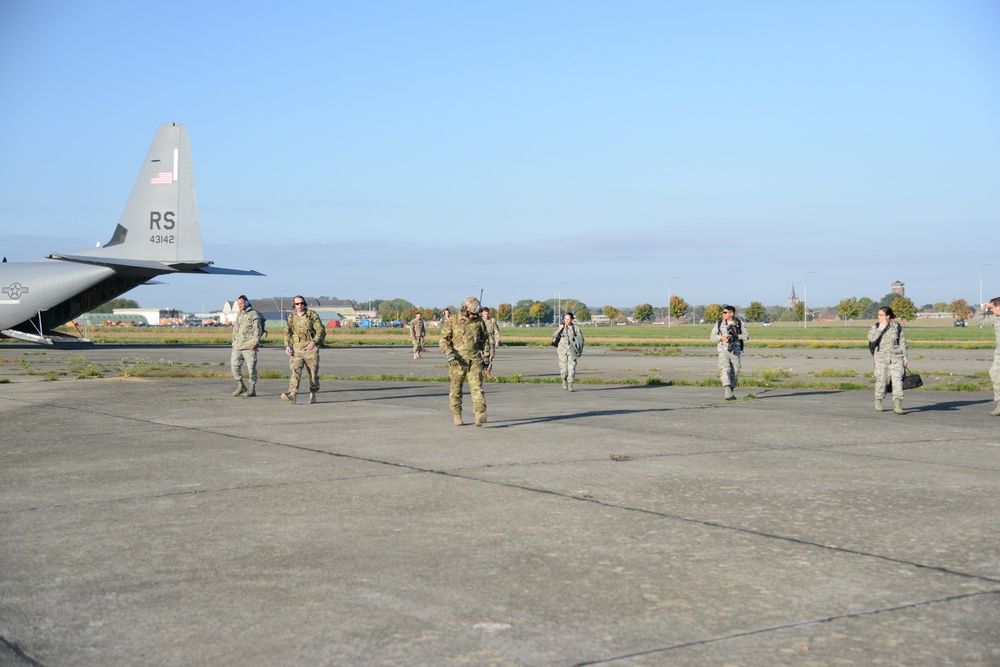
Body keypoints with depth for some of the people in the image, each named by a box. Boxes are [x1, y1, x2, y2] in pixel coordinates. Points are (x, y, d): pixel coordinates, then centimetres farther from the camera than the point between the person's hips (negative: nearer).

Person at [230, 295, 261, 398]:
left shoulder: (254, 314, -2)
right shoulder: (238, 315, 19)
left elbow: (257, 330, -8)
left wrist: (255, 343, -17)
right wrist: (234, 343, 17)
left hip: (249, 347, -7)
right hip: (238, 347, 7)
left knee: (251, 368, -4)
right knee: (234, 365, 2)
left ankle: (252, 390, 2)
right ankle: (241, 386, 14)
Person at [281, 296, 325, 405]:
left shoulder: (312, 315, -4)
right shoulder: (291, 316, 8)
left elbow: (320, 330, -8)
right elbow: (287, 332, 14)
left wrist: (314, 341, -23)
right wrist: (287, 345, 0)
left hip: (310, 348, -2)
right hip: (297, 348, 2)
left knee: (313, 372, 5)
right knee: (295, 371, -12)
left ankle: (312, 395, 20)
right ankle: (292, 395, -24)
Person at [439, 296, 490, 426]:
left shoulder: (478, 322, 6)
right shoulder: (452, 322, -3)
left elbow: (485, 339, 17)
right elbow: (443, 340, -3)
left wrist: (486, 356, 14)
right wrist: (449, 354, -18)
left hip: (475, 360, 1)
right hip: (458, 361, -1)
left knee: (477, 387, -12)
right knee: (456, 389, 7)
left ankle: (480, 415, -23)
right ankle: (457, 415, 21)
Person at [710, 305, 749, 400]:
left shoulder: (740, 323, 6)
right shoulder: (719, 323, 8)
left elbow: (747, 336, 2)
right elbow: (713, 336, 7)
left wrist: (737, 335, -14)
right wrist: (721, 337, -12)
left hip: (736, 351, 1)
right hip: (723, 351, -1)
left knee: (735, 372, 4)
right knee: (725, 369, -18)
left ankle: (731, 393, 21)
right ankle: (728, 393, -28)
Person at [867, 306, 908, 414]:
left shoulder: (897, 326, 3)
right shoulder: (876, 326, 3)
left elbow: (902, 342, 9)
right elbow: (871, 338, -16)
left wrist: (905, 358, 8)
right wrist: (882, 327, -18)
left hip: (896, 357, 0)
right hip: (881, 358, 0)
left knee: (897, 380, -11)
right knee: (881, 380, 3)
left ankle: (897, 405, -12)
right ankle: (878, 402, 24)